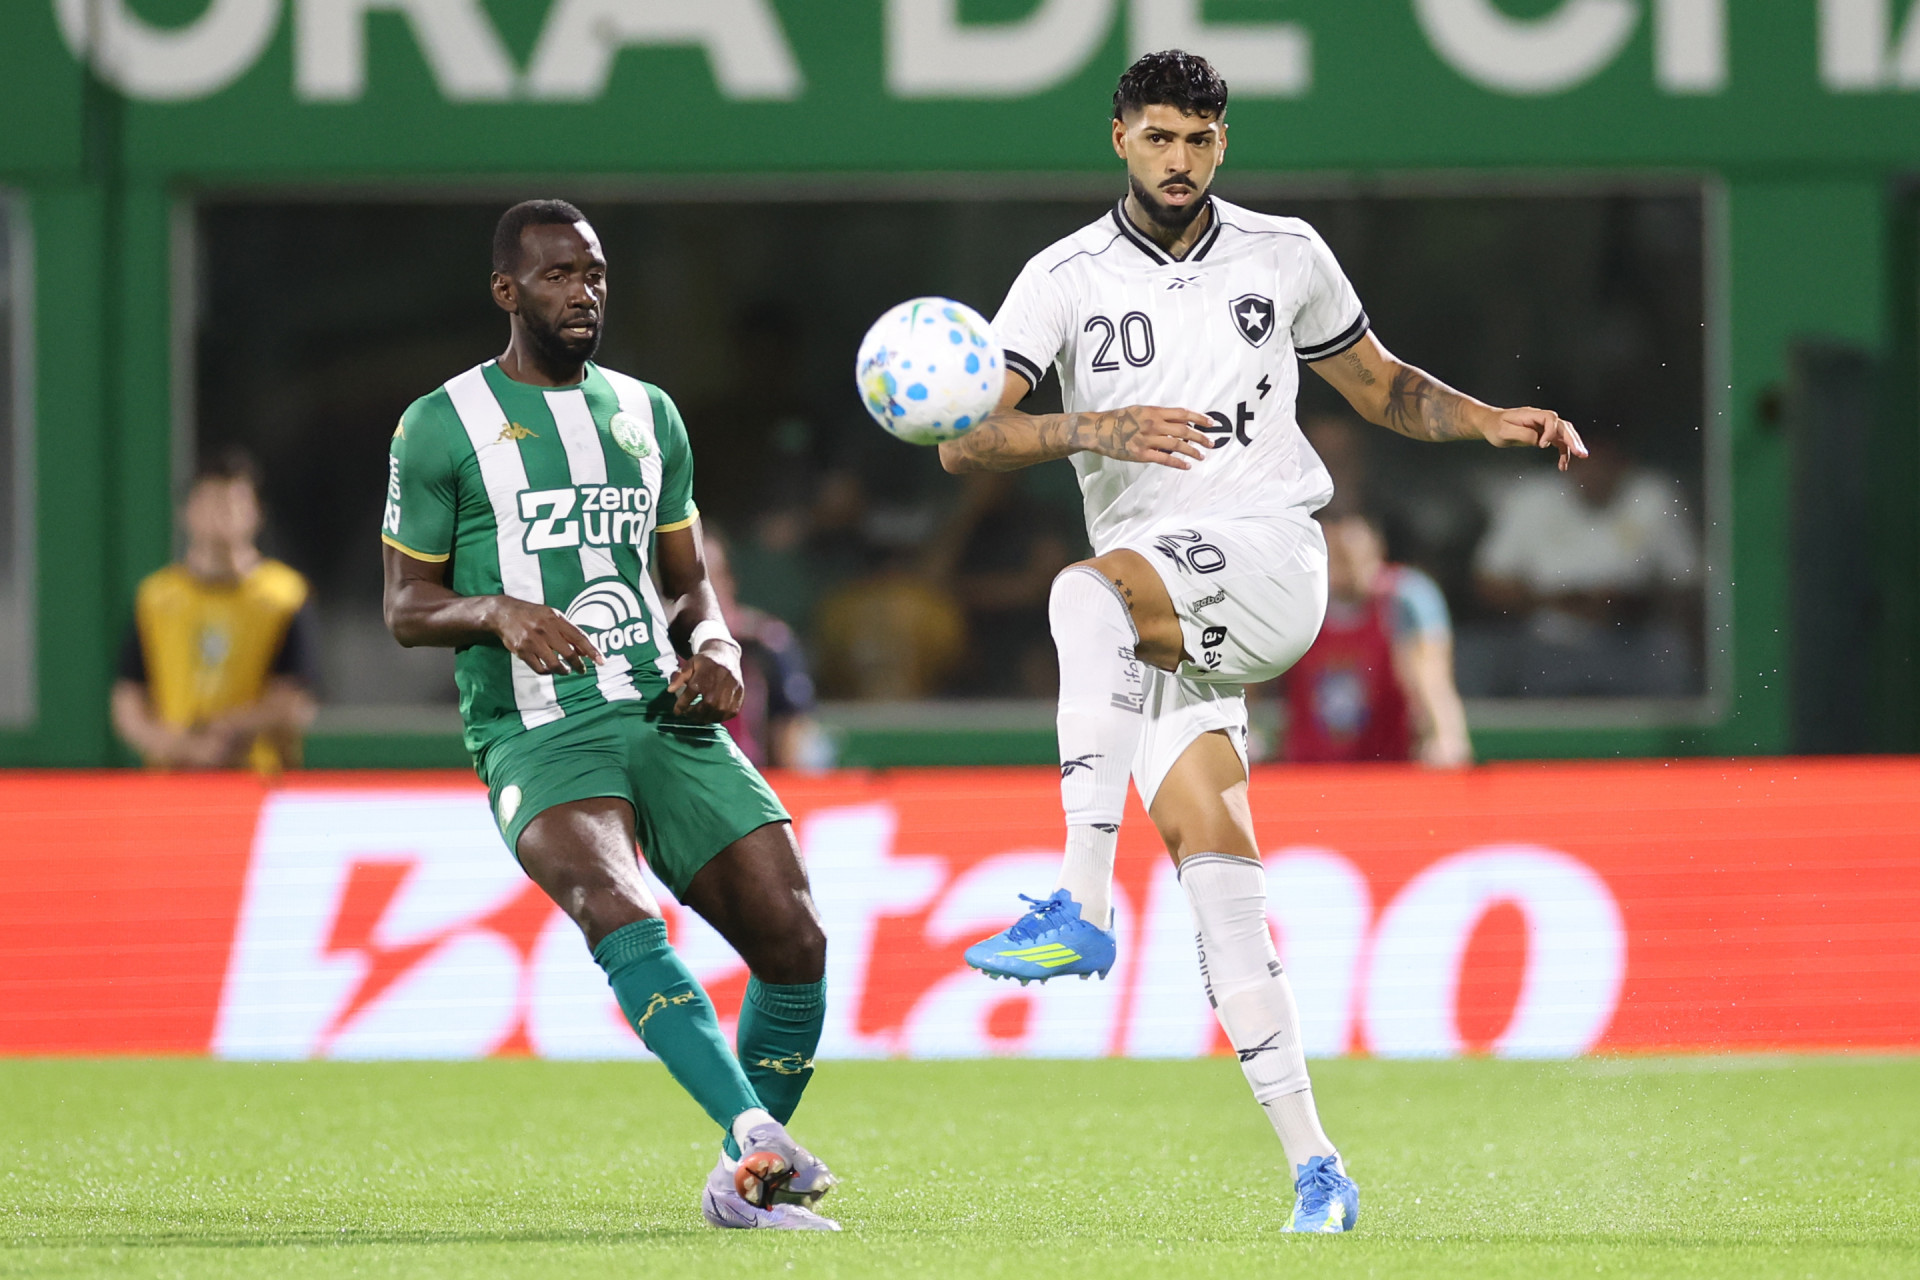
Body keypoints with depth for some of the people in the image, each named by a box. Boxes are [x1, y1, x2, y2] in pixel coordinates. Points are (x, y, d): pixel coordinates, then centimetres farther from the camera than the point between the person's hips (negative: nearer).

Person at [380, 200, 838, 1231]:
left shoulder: (647, 415, 19)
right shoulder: (442, 426, 4)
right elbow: (406, 608, 5)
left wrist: (713, 644, 2)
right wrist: (498, 613, -16)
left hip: (669, 720, 5)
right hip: (538, 731, -5)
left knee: (794, 940, -8)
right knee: (620, 912, -33)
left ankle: (745, 1185, 9)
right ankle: (757, 1136, -46)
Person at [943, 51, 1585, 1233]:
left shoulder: (1284, 254, 10)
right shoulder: (1066, 280, 6)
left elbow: (1379, 384, 23)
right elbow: (966, 439, -4)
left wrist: (1492, 421, 6)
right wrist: (1093, 431, -20)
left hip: (1268, 556, -2)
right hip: (1151, 620, 2)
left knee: (1091, 593, -33)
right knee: (1213, 857, -8)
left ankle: (1084, 903, -38)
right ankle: (1313, 1166, -6)